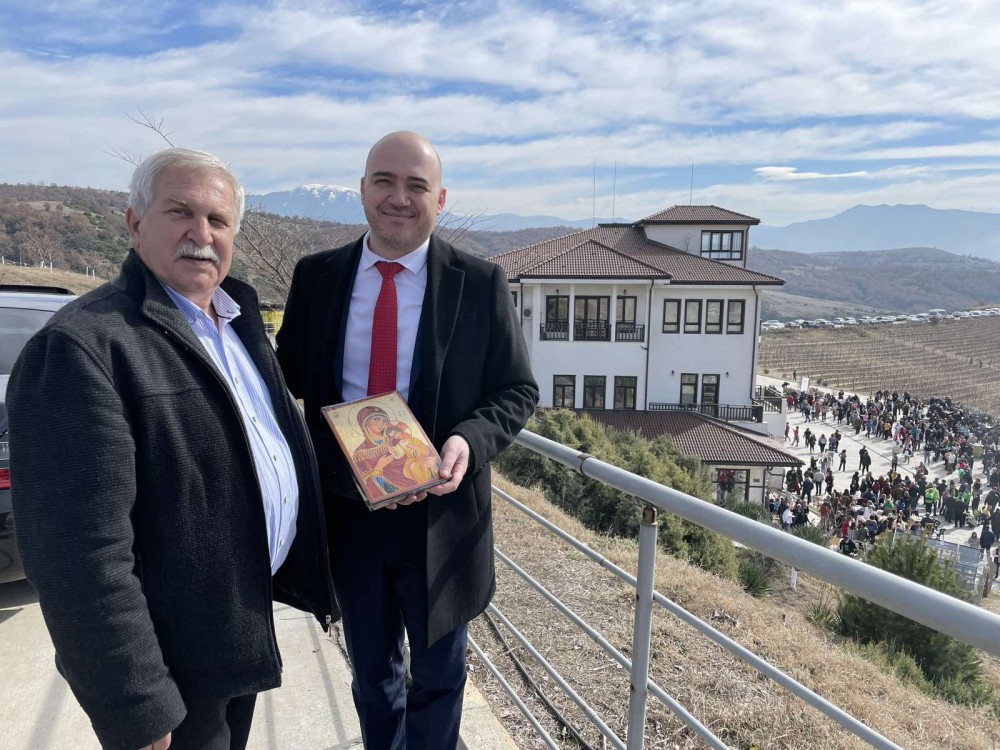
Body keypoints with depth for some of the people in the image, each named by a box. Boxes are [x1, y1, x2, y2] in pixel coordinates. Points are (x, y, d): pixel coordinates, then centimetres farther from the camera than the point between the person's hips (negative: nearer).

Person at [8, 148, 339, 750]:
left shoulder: (238, 314, 4)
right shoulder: (81, 346, -23)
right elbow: (83, 554, -25)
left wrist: (311, 569, 11)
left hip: (247, 621, 7)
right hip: (175, 664, -7)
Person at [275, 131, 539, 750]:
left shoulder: (481, 283, -9)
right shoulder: (316, 276, -2)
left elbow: (517, 390, -5)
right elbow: (289, 378, 1)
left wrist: (471, 440, -25)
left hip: (439, 510, -2)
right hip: (346, 508, 2)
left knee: (438, 677, 22)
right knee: (372, 673, 26)